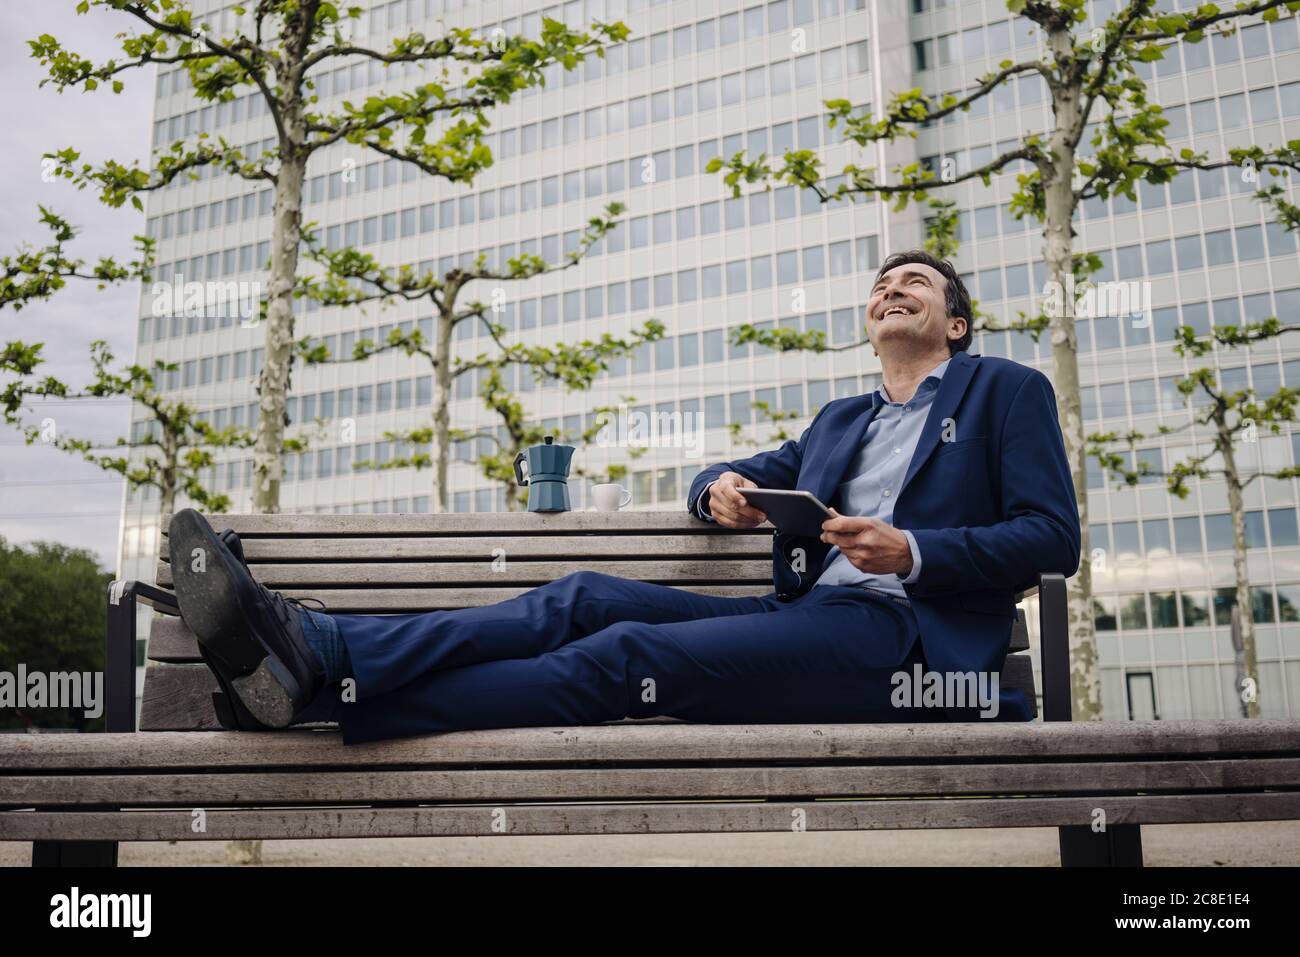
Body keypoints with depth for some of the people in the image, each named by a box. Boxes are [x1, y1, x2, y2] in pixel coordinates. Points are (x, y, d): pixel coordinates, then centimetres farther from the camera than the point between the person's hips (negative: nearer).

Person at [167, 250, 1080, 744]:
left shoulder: (1007, 389, 12)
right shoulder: (841, 421, 30)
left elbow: (1053, 536, 2)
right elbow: (720, 478, 31)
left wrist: (912, 551, -14)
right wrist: (721, 491, 4)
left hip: (899, 633, -6)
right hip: (804, 616, 7)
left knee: (626, 654, -26)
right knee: (583, 598, -17)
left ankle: (316, 692, -32)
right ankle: (307, 646, -30)